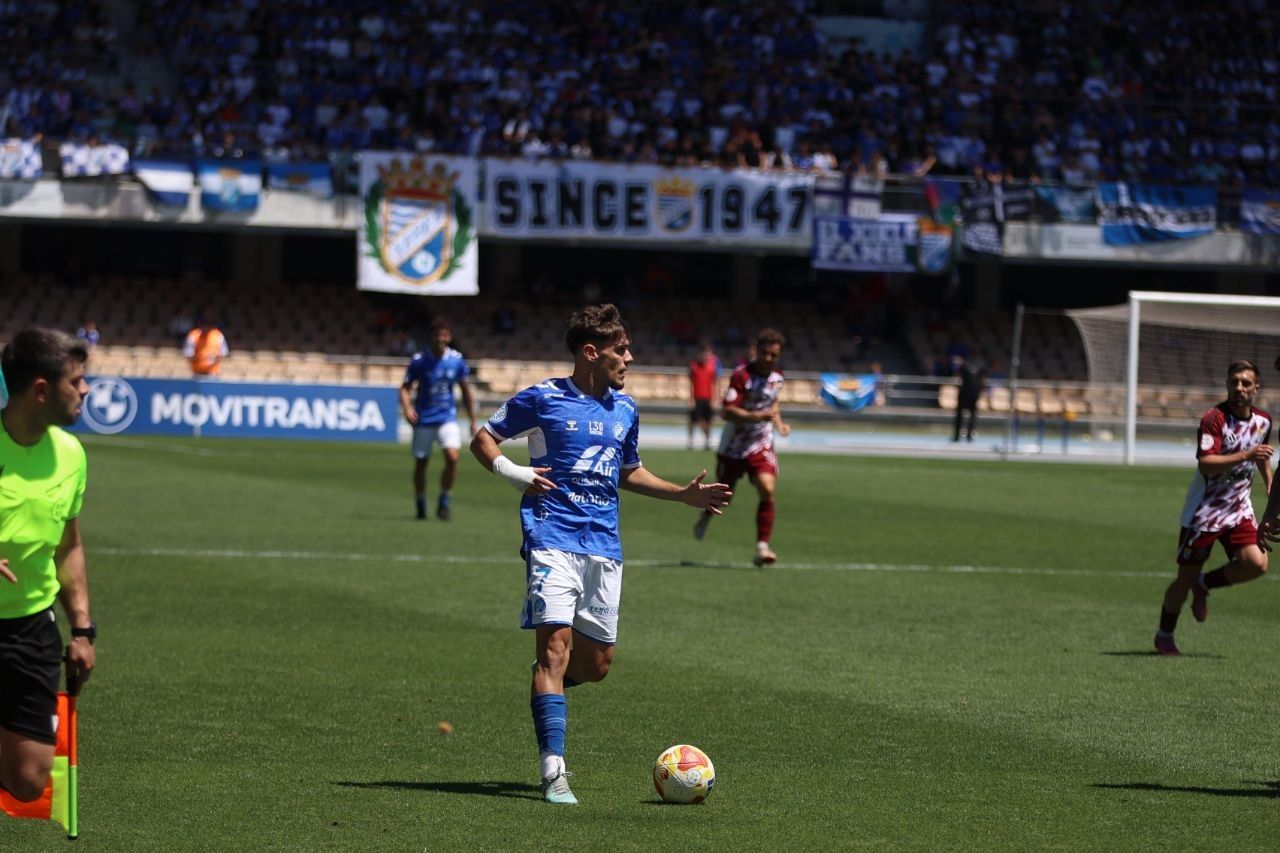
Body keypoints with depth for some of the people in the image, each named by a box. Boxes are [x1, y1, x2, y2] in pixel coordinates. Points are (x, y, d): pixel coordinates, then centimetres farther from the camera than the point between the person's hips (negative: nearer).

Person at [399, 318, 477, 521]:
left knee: (452, 458, -19)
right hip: (423, 420, 0)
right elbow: (405, 388, -1)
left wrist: (473, 422, 11)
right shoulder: (419, 360, -7)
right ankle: (420, 506, 24)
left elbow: (466, 391, 9)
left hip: (448, 418, 0)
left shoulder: (457, 360, -2)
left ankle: (444, 502, -2)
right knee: (421, 463, 5)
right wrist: (407, 408, -21)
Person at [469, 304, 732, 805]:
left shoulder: (625, 410, 15)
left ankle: (543, 687, 41)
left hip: (604, 546, 6)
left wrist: (683, 494, 19)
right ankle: (553, 773, -19)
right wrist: (514, 474, -11)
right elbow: (482, 439, 7)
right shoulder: (543, 399, -2)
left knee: (597, 661, 7)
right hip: (553, 538, -6)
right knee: (556, 644, -16)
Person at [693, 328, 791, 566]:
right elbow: (726, 411, -26)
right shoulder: (742, 375, -19)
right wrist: (756, 416, -37)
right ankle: (706, 515, 48)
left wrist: (778, 422, 8)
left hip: (761, 446, 3)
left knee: (767, 491, -18)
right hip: (733, 447, -3)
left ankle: (762, 547, -14)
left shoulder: (777, 377, 2)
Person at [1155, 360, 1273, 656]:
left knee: (1256, 563, -16)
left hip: (1238, 509, 5)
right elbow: (1205, 464, -30)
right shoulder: (1215, 418, -18)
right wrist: (1245, 456, -38)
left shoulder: (1263, 421, 3)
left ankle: (1205, 585, 12)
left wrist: (1270, 490, 20)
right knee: (1186, 577, 1)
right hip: (1204, 510, -5)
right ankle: (1164, 636, 23)